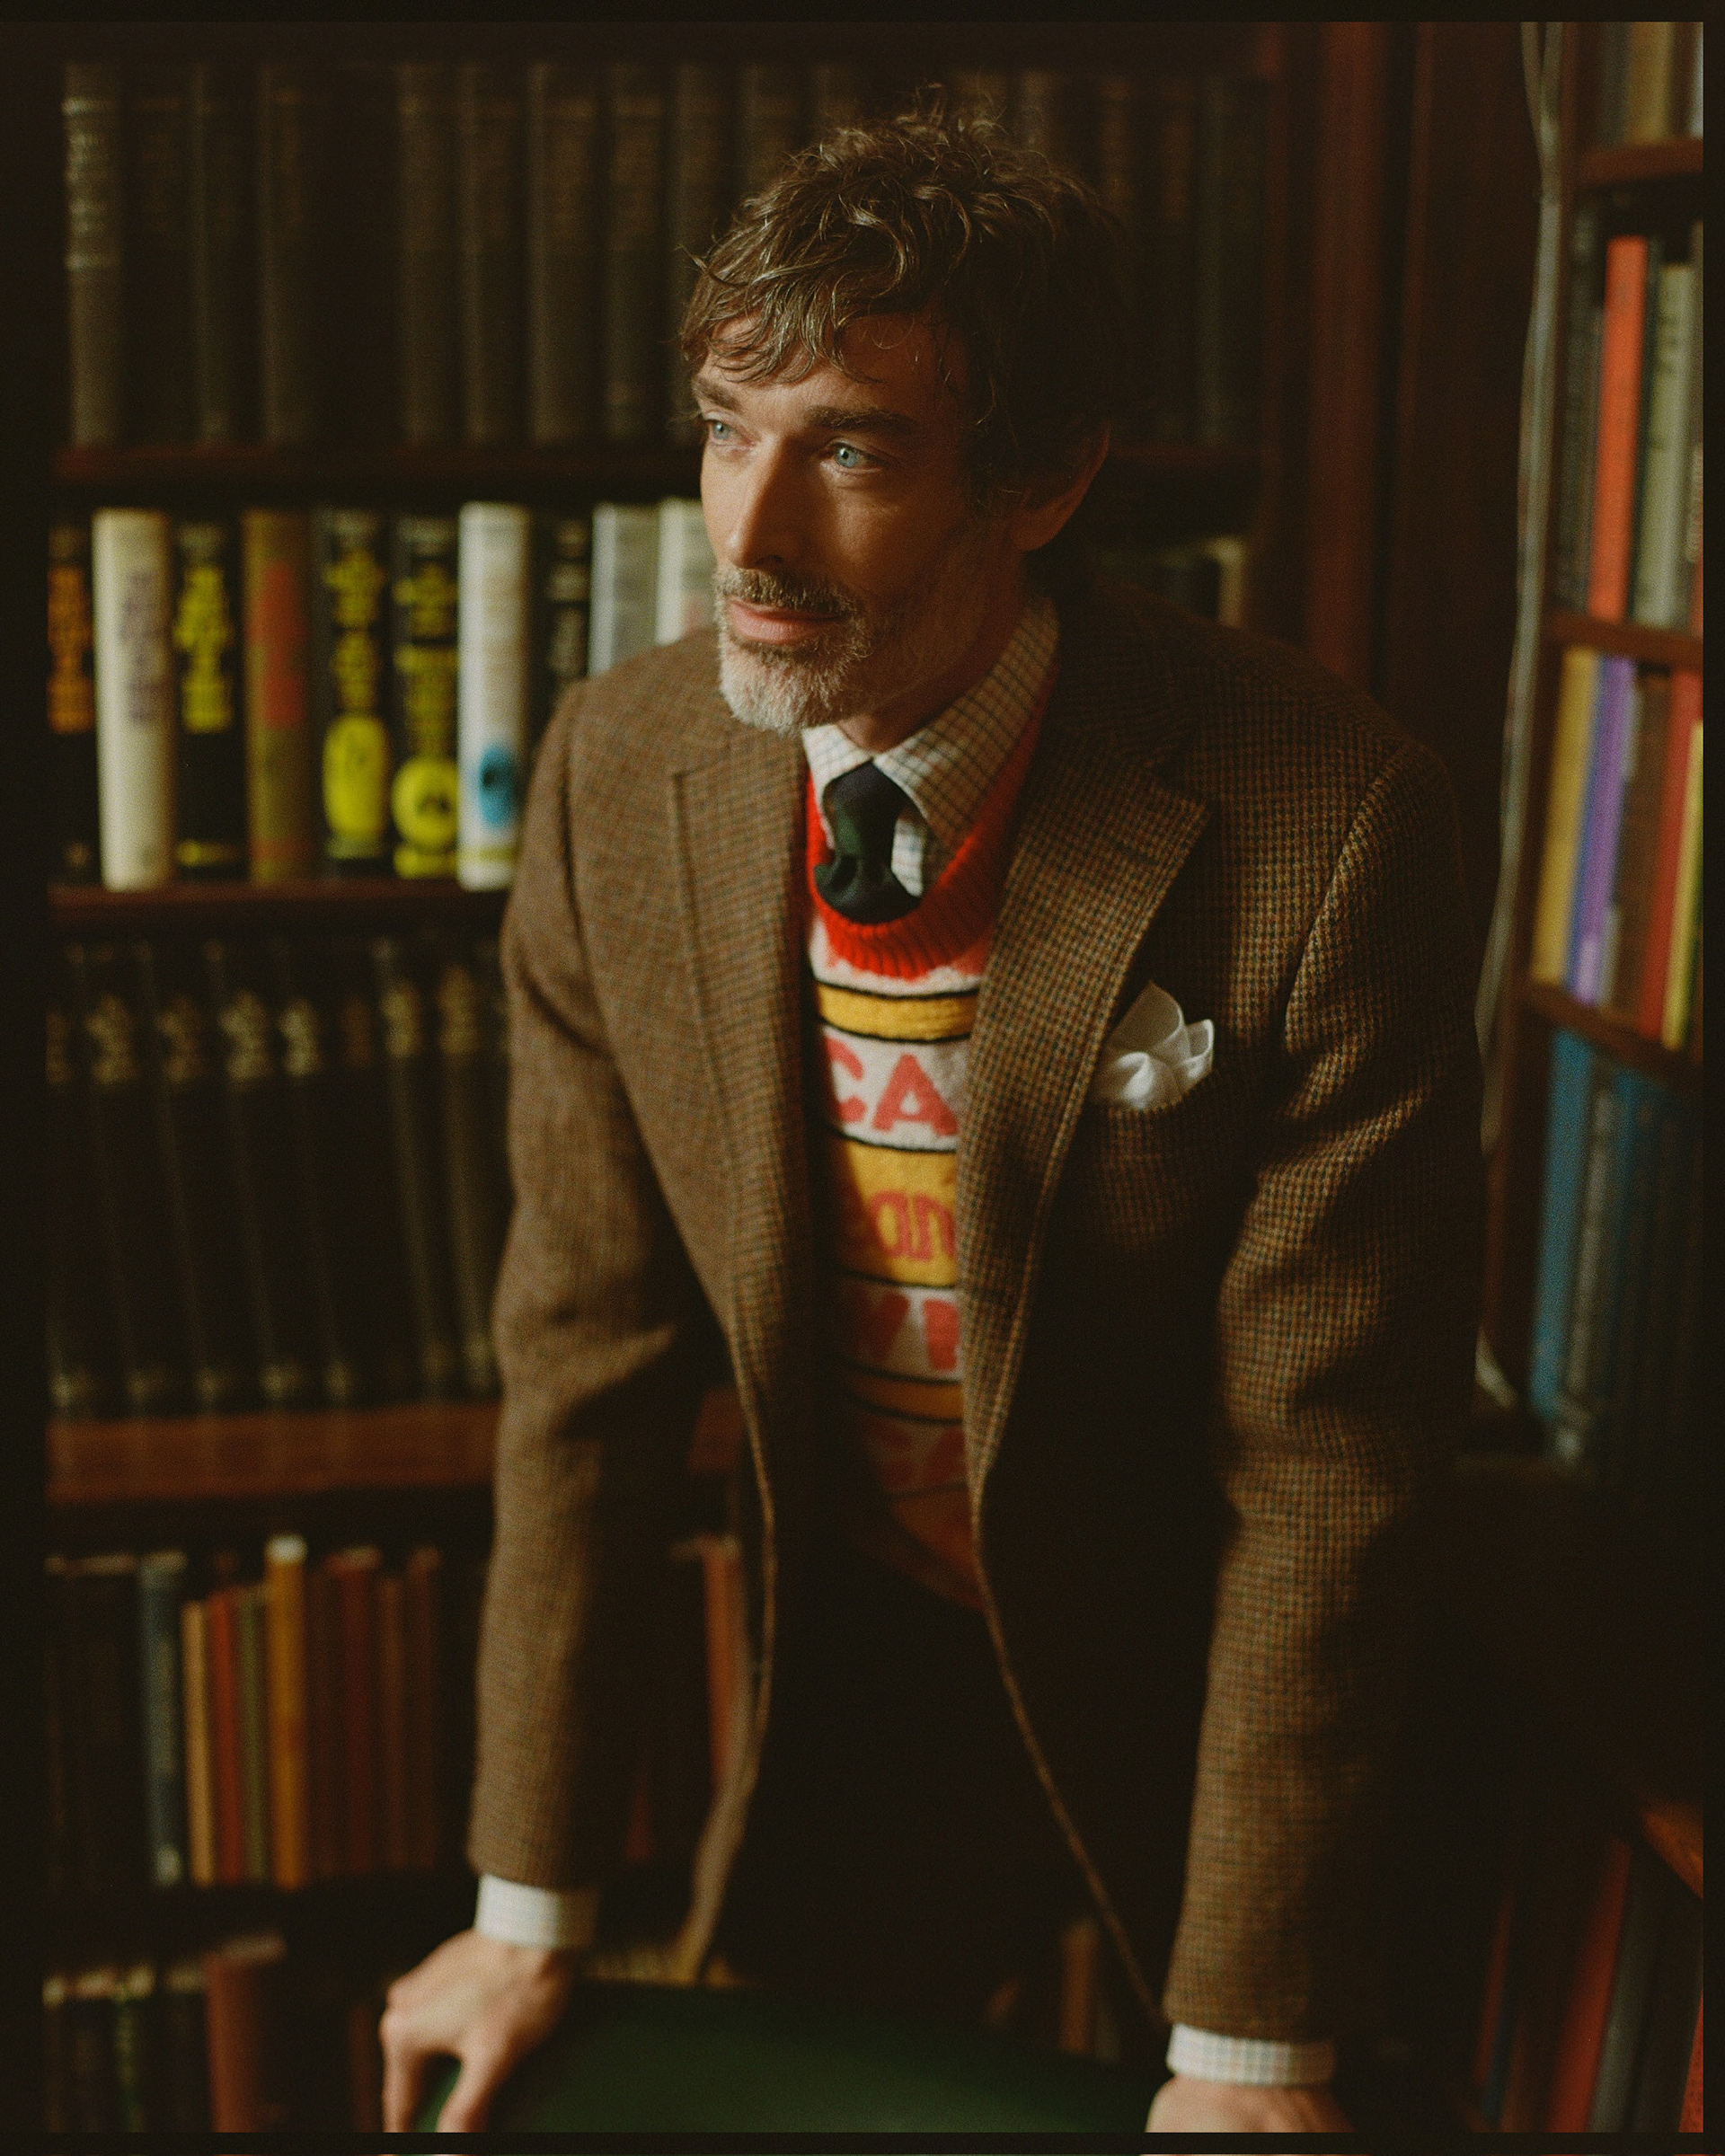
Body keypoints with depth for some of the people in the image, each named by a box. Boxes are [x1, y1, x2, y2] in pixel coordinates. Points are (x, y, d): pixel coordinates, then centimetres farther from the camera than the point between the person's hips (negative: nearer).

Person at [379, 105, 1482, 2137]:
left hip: (1196, 1684, -3)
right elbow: (588, 1345, -7)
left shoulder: (1323, 828, -26)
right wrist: (531, 1910, -3)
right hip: (865, 1670, 3)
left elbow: (1323, 1466, -21)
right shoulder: (615, 773, -14)